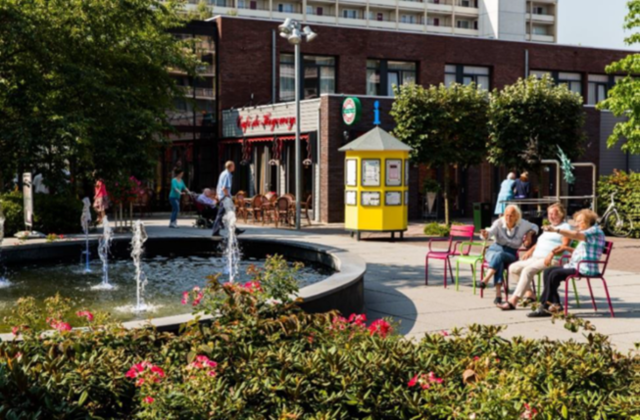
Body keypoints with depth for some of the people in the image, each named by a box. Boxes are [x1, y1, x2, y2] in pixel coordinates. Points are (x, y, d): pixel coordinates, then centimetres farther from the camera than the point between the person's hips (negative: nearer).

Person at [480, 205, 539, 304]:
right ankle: (498, 294, -45)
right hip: (495, 249, -1)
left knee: (499, 255, -37)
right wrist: (485, 234, -48)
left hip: (511, 254, 1)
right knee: (499, 263, -38)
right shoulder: (499, 223, -7)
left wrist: (530, 235, -3)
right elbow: (490, 232, -24)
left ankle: (485, 280, -44)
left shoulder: (523, 224, 0)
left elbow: (535, 227, 18)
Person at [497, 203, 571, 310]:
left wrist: (552, 253, -26)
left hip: (552, 260, -10)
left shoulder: (565, 227, 3)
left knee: (528, 270, -33)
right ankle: (529, 293, -4)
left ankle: (513, 301, -38)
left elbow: (565, 245, -11)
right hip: (536, 257, 10)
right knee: (513, 268, -6)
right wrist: (530, 250, 15)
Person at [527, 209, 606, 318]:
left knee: (555, 274, -24)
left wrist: (556, 230, -35)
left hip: (585, 269, -11)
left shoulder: (595, 231, -9)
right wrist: (567, 248, 13)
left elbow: (576, 235, -26)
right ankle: (555, 305, -9)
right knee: (548, 271, -1)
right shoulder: (587, 233, 23)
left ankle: (545, 306, -16)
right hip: (576, 266, 11)